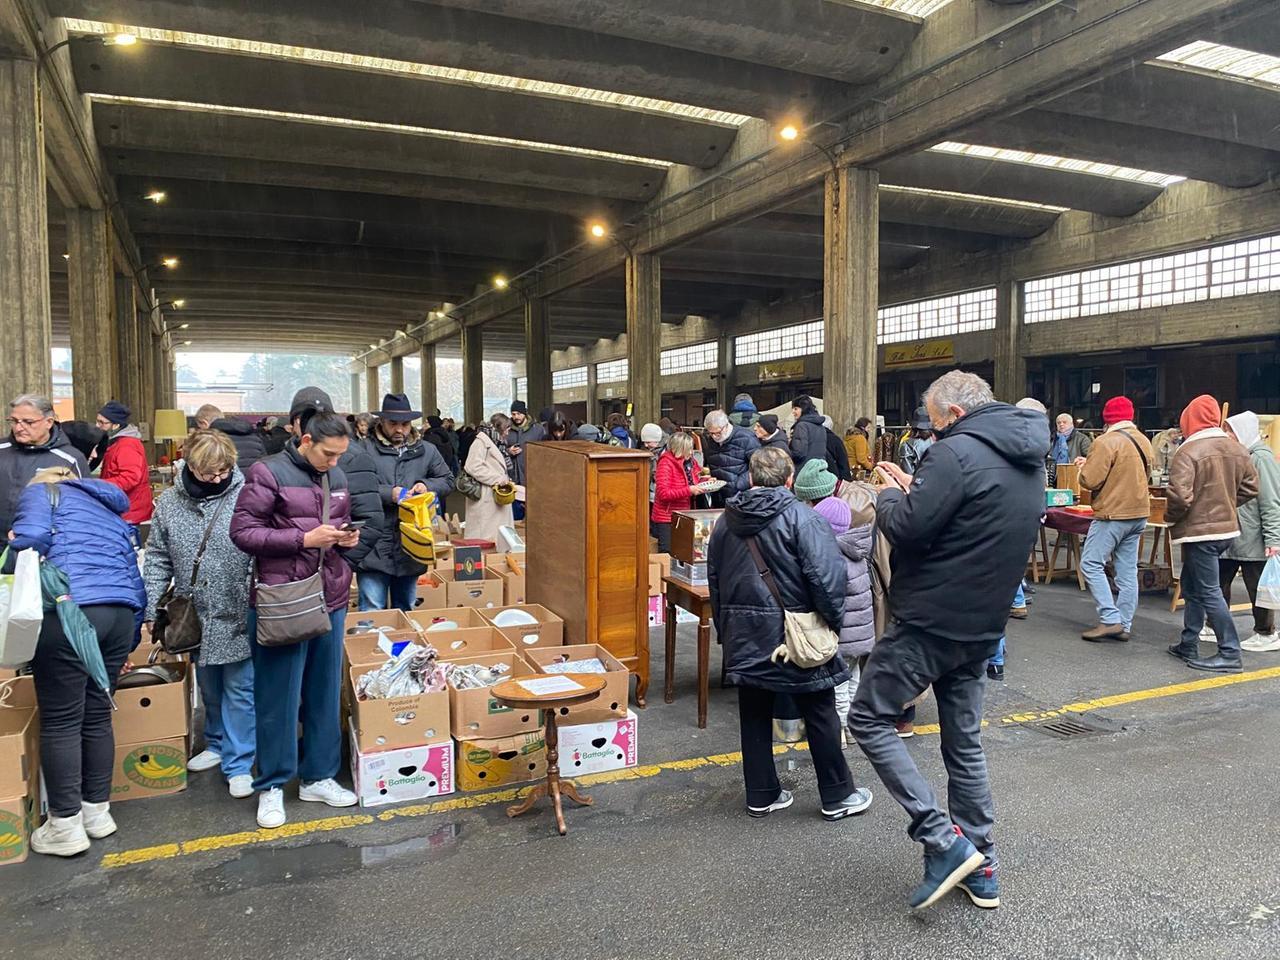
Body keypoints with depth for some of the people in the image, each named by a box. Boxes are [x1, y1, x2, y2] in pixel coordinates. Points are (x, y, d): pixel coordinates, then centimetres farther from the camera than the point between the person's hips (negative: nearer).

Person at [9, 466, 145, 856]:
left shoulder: (41, 491, 15)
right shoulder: (113, 515, 31)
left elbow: (30, 536, -8)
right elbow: (135, 582, 26)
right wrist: (128, 644, 32)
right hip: (121, 613, 6)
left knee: (60, 720, 4)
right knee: (97, 714, 17)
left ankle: (66, 825, 11)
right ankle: (97, 811, 26)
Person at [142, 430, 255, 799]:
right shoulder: (169, 502, 1)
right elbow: (157, 559, 6)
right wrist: (153, 610, 2)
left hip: (239, 616, -4)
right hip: (196, 617, 4)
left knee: (239, 690, 4)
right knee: (208, 686, 20)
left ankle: (238, 764, 15)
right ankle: (217, 744, 41)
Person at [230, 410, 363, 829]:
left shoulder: (336, 478, 11)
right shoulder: (268, 473, -9)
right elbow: (242, 532, -12)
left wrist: (346, 538, 0)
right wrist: (304, 539, -19)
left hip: (331, 599, 6)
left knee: (325, 693, 13)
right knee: (278, 698, 4)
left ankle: (318, 777, 27)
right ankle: (271, 786, 19)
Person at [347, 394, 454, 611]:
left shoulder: (427, 451, 10)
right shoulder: (363, 450, -4)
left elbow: (447, 480, 17)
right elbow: (352, 487, -14)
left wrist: (426, 486, -2)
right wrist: (388, 493, -18)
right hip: (374, 547, -4)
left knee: (406, 610, 17)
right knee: (372, 613, -2)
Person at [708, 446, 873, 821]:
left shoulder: (727, 521, 6)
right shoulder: (802, 518, -13)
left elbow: (714, 579, 14)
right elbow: (827, 575, -21)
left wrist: (725, 628, 22)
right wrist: (834, 620, -7)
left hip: (743, 638, 5)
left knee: (754, 716, 14)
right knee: (820, 716, 9)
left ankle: (761, 795, 24)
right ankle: (837, 796, 21)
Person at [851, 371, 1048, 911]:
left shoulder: (957, 453, -18)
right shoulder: (1028, 461, 12)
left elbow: (906, 529, -22)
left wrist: (890, 496, -1)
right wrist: (914, 491, 10)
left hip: (929, 622, -9)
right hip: (982, 626, 9)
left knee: (870, 719, 3)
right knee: (964, 741, 18)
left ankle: (943, 841, -2)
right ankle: (979, 868, 26)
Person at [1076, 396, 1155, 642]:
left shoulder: (1107, 442, -16)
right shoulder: (1143, 441, 10)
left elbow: (1089, 481, -19)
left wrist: (1086, 467, 5)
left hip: (1113, 514, -8)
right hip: (1139, 513, 8)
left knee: (1091, 564, -2)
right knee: (1128, 570, 10)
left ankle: (1110, 620, -7)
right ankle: (1124, 625, 15)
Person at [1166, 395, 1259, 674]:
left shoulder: (1188, 452, -19)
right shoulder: (1236, 448, 5)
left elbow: (1180, 496, -25)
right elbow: (1250, 487, 12)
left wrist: (1170, 517, -7)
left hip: (1198, 530, -8)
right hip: (1227, 527, 8)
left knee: (1209, 592, -1)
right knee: (1192, 587, 18)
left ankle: (1230, 654, 3)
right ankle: (1189, 645, 25)